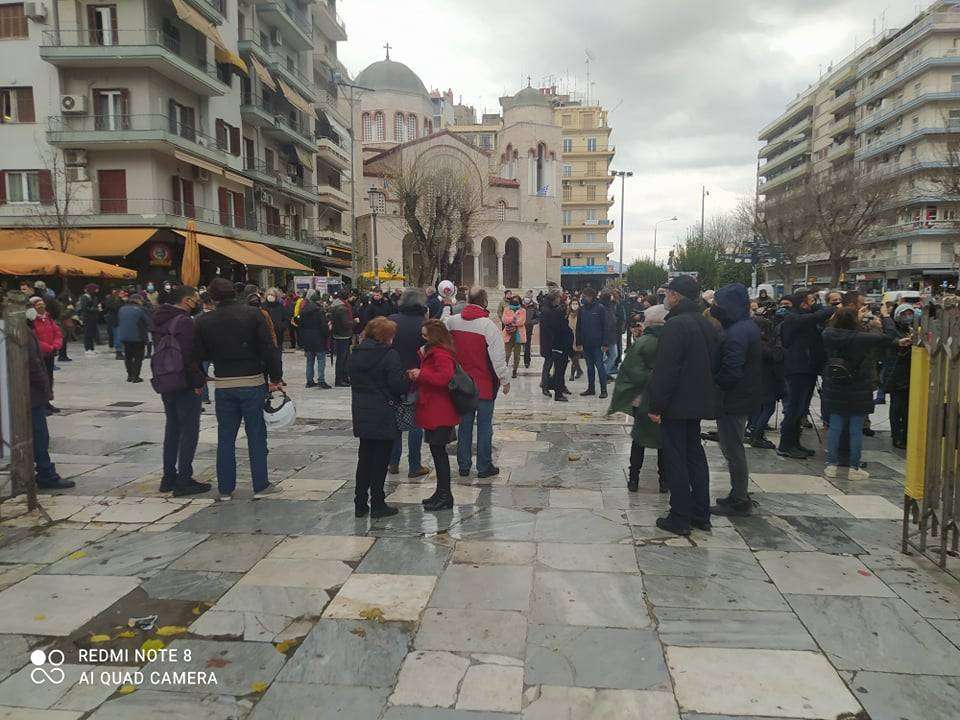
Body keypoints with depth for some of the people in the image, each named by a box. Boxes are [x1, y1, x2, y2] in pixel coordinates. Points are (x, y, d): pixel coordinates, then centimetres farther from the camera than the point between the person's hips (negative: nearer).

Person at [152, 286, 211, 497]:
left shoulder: (160, 320, 12)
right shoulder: (184, 322, -18)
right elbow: (189, 356, -24)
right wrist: (198, 382, -17)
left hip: (165, 384, 9)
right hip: (185, 385, -9)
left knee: (172, 429, 17)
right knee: (189, 431, -2)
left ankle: (168, 477, 23)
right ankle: (184, 481, 1)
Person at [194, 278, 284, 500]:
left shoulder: (204, 321, 0)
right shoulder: (253, 314, -6)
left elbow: (198, 356, 3)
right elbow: (269, 348, -9)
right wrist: (275, 378, -2)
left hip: (223, 386, 2)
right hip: (253, 383, -2)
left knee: (225, 437, 11)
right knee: (256, 434, 7)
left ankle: (225, 488, 16)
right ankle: (260, 486, 11)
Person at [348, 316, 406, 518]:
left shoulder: (355, 355, 6)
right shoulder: (389, 355, -14)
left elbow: (353, 381, 11)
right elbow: (399, 384, -19)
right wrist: (409, 379, 0)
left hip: (361, 413, 6)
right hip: (384, 415, -6)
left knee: (364, 457, 15)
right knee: (380, 459, 4)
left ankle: (360, 504, 19)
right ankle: (377, 505, 10)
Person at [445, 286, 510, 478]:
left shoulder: (451, 321, -2)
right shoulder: (488, 325, -16)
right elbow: (498, 358, -14)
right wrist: (505, 380, -3)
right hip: (484, 385, -4)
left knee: (464, 425, 14)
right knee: (484, 426, 6)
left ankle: (463, 466, 21)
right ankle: (484, 467, 13)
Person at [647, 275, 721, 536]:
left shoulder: (676, 325, -19)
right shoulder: (708, 325, 10)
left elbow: (665, 371, -23)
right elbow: (713, 364, 16)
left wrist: (656, 406, -18)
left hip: (676, 405, -8)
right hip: (700, 402, 9)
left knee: (675, 460, 0)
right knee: (695, 455, 17)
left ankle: (679, 519, 6)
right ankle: (701, 515, 24)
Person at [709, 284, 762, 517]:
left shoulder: (736, 333, -22)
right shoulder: (750, 326, 10)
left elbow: (730, 373, -27)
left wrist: (711, 382, -10)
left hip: (732, 401, -10)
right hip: (745, 397, 10)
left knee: (733, 450, 1)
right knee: (734, 449, 19)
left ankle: (739, 502, 11)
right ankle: (739, 496, 30)